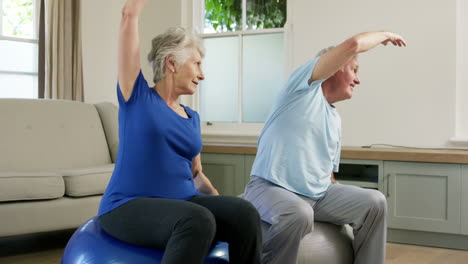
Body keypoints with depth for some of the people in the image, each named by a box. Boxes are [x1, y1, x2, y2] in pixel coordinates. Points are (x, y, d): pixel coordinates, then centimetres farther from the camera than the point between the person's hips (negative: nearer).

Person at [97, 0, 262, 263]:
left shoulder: (192, 117, 17)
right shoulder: (137, 96, 1)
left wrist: (218, 200, 5)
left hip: (182, 202, 6)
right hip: (130, 206, -5)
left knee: (244, 212, -23)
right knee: (198, 221, -35)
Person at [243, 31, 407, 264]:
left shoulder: (335, 120, 21)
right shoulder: (305, 87, -1)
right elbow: (352, 45, -10)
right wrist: (384, 35, 8)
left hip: (319, 194, 8)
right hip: (272, 188, -7)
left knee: (374, 203, -7)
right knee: (299, 215, -38)